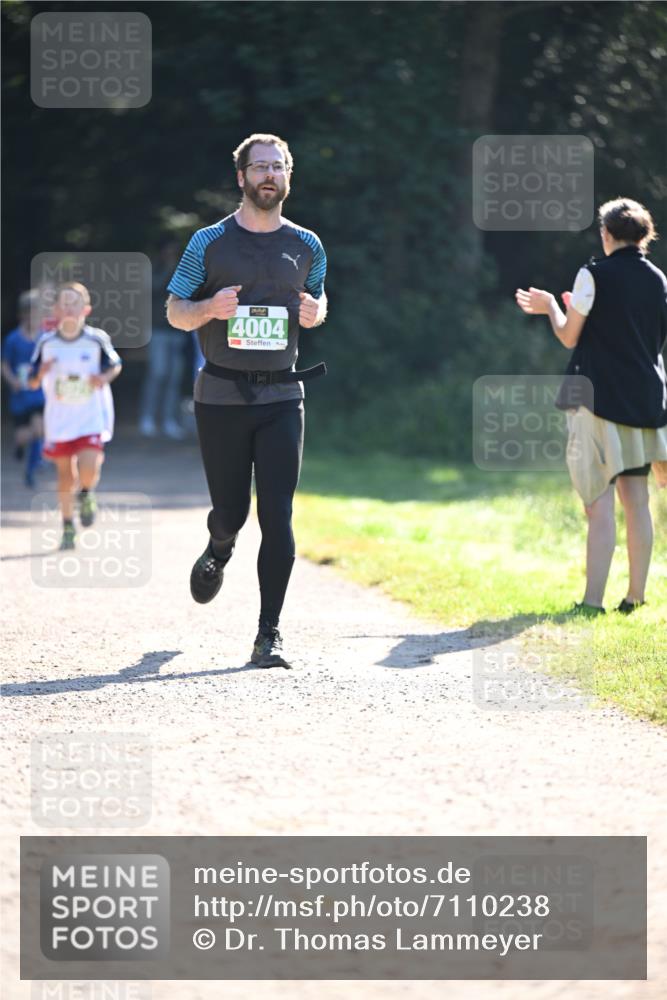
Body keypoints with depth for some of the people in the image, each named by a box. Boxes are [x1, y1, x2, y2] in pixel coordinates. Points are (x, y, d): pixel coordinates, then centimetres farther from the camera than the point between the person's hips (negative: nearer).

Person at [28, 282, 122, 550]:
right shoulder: (46, 343, -4)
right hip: (59, 420, 2)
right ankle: (68, 527, 23)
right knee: (65, 475, 6)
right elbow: (33, 382, 2)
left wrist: (105, 377, -13)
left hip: (91, 418, -2)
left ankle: (86, 495, 19)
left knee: (88, 471, -17)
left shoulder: (97, 340, -9)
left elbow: (115, 365, 8)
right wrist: (41, 373, -20)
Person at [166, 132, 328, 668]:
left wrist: (315, 312, -1)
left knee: (277, 516, -9)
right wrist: (209, 307, -15)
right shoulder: (210, 242, 1)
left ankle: (269, 635, -5)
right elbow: (174, 311, 6)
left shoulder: (306, 245, 8)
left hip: (281, 396, 1)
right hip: (221, 397, -1)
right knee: (231, 511, 4)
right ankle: (219, 551, 43)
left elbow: (318, 298, 23)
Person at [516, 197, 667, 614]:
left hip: (600, 399, -6)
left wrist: (551, 306, 16)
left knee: (600, 503, -8)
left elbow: (570, 336, -5)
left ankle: (593, 601, -13)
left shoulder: (595, 275, -9)